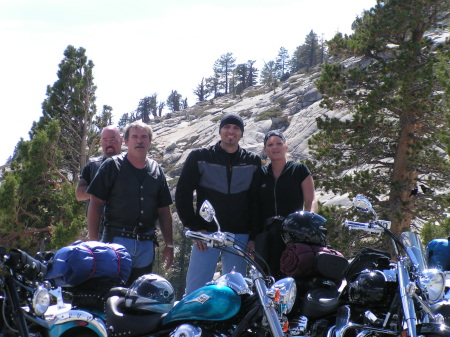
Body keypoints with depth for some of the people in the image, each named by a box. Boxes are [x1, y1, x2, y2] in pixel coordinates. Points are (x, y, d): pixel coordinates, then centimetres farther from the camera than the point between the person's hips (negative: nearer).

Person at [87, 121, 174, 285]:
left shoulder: (156, 170, 13)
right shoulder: (112, 166, 1)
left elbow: (164, 211, 16)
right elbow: (95, 204, -3)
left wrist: (169, 245, 11)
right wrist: (94, 241, -10)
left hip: (146, 245, 4)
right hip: (117, 239, -4)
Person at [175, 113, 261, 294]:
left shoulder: (253, 162, 8)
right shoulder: (199, 157, 3)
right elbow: (182, 194, 3)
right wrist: (194, 227, -4)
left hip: (240, 236, 2)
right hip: (206, 233, -1)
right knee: (195, 290, -5)